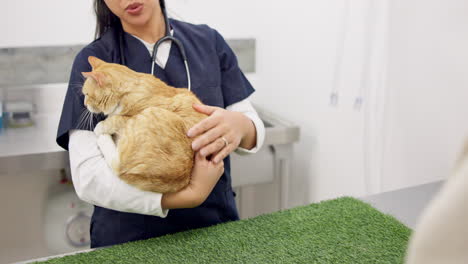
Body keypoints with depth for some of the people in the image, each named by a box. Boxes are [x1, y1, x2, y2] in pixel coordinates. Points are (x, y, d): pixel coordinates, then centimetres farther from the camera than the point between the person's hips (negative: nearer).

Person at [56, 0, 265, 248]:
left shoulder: (208, 42, -2)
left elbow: (254, 127, -2)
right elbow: (88, 175, -18)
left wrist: (240, 126, -24)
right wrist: (189, 194, -29)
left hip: (216, 225, 3)